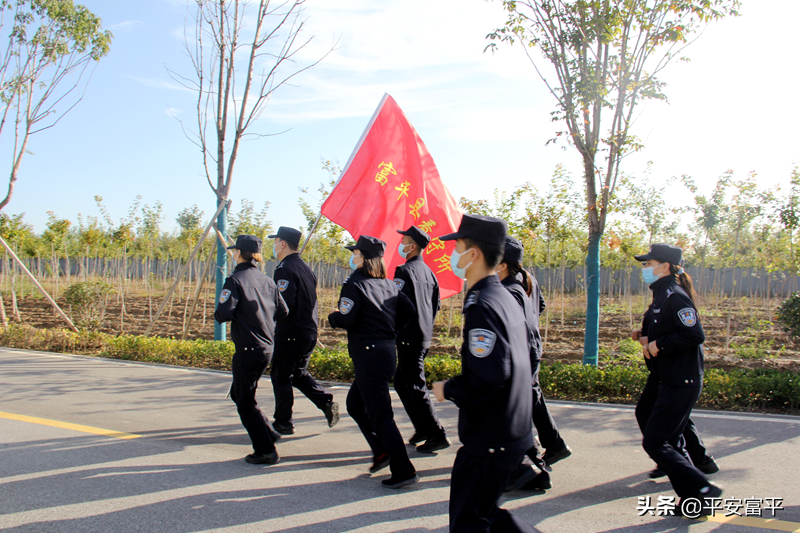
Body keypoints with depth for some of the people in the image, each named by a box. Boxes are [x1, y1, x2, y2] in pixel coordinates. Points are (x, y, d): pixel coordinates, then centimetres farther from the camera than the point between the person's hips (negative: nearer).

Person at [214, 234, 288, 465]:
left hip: (247, 349, -7)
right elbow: (282, 311, 9)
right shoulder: (267, 281, 8)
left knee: (245, 401, 3)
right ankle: (268, 433, 20)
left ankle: (266, 451, 3)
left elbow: (224, 313, -20)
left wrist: (217, 314, 3)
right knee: (238, 393, 22)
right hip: (267, 347, 7)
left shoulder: (235, 280, -12)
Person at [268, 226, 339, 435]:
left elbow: (285, 304, -24)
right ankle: (326, 402, 7)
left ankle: (283, 423, 12)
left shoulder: (285, 269, -16)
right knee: (299, 373, 20)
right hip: (309, 331, 9)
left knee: (281, 376, 4)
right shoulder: (305, 267, 12)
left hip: (290, 333, -9)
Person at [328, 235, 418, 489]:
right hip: (387, 350, 9)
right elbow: (408, 310, 8)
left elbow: (346, 320, -18)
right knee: (354, 404, 22)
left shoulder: (354, 284, -11)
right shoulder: (389, 284, 11)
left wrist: (332, 317, 3)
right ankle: (382, 451, 20)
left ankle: (404, 470, -2)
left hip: (368, 354, -9)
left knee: (381, 415, -4)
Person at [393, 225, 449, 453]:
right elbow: (437, 304, 19)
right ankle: (423, 428, 22)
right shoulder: (428, 272, 12)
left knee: (416, 388, -3)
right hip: (424, 336, 9)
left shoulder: (405, 271, -14)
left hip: (409, 338, -9)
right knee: (401, 383, 19)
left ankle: (437, 435, 0)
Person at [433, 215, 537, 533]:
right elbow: (528, 354, 19)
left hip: (489, 442, -10)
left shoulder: (481, 306, -20)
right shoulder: (506, 298, 10)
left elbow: (489, 375, -30)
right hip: (515, 432, 10)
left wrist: (448, 389, -13)